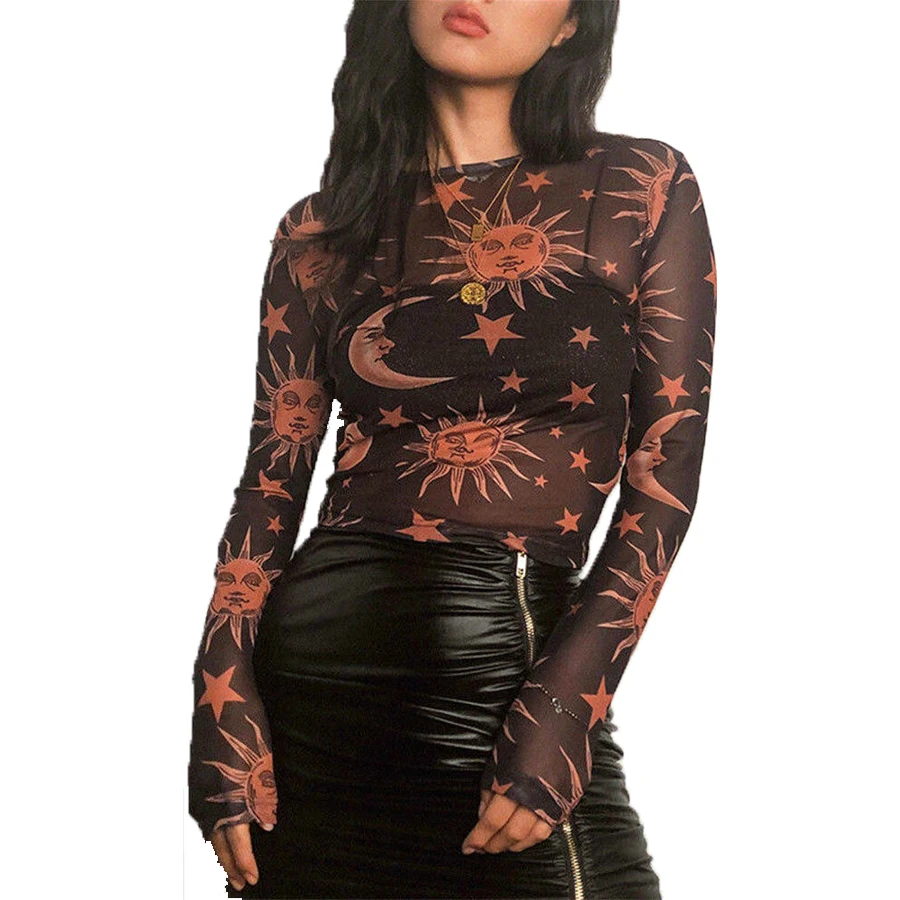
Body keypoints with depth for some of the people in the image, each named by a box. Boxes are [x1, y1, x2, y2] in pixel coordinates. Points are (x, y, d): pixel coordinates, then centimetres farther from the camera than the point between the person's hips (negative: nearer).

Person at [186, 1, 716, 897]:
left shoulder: (644, 189, 0)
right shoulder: (322, 232, 5)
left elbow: (663, 476, -3)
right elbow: (270, 488, 6)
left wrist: (562, 711, -12)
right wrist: (223, 715, -5)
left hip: (521, 661, -1)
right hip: (318, 663, 2)